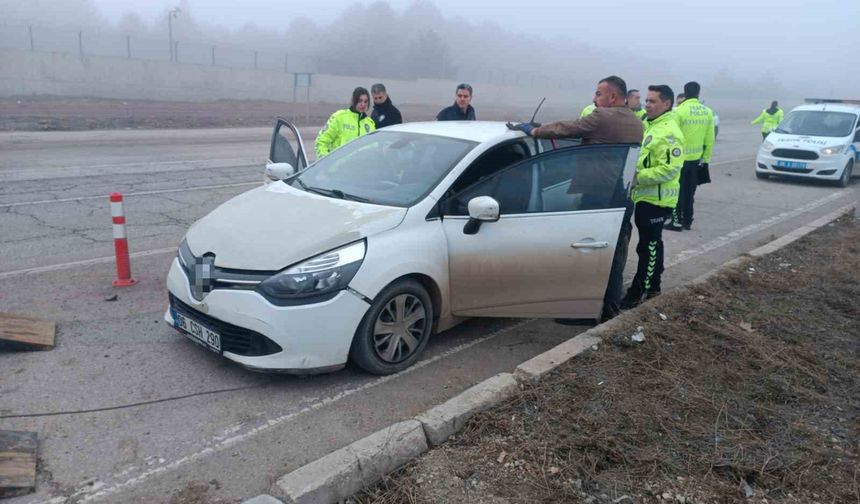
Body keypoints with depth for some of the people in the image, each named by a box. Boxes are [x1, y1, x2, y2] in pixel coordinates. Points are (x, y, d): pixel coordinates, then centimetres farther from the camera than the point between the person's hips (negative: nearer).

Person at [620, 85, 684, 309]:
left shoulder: (669, 132, -18)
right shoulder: (649, 125, 13)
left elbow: (670, 169, -25)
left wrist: (638, 177, -25)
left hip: (656, 199, -10)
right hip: (644, 196, 10)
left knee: (649, 245, -3)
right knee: (651, 243, 17)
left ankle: (639, 290, 4)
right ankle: (652, 286, 28)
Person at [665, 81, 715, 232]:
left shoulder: (679, 111, -14)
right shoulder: (707, 112, 3)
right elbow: (709, 139, 5)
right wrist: (706, 158, 14)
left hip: (679, 158, -5)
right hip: (696, 159, 5)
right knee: (689, 192, 14)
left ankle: (677, 221, 5)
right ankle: (687, 221, 21)